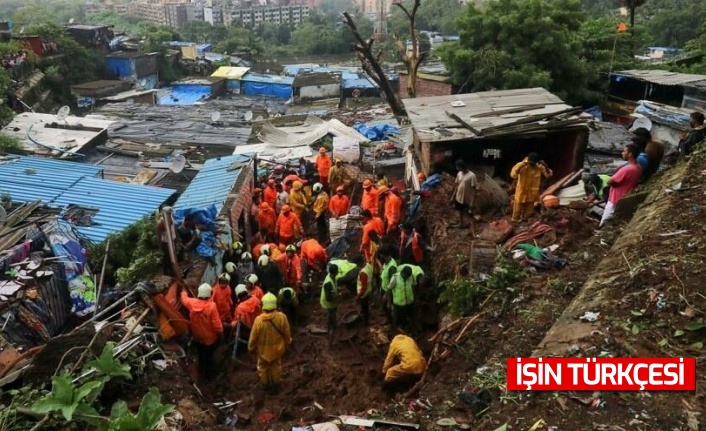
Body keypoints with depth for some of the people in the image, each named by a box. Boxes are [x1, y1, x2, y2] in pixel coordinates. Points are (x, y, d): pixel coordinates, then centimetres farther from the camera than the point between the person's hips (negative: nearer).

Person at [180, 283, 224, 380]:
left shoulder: (192, 303, -17)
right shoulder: (212, 306, -29)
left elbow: (184, 299, 7)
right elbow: (216, 323, -24)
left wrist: (184, 291, 28)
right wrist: (220, 333, -8)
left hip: (197, 336, 4)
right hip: (209, 337, -4)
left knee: (200, 354, 27)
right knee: (209, 356, 17)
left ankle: (201, 370, 47)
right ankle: (208, 374, 33)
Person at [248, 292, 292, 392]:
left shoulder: (259, 319, -30)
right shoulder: (282, 317, -25)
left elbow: (253, 337, -16)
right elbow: (287, 333, -10)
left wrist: (251, 348, 3)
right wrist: (287, 342, 11)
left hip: (263, 349, -1)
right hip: (277, 348, 1)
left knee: (263, 367, 26)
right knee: (276, 366, 28)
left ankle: (265, 384, 47)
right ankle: (275, 384, 47)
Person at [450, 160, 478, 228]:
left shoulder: (471, 176, -23)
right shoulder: (459, 174, -2)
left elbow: (474, 189, -20)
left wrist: (472, 202, -21)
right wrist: (453, 196, 12)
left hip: (468, 199, -7)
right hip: (459, 197, 7)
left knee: (470, 214, 8)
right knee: (460, 211, 24)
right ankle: (461, 224, 45)